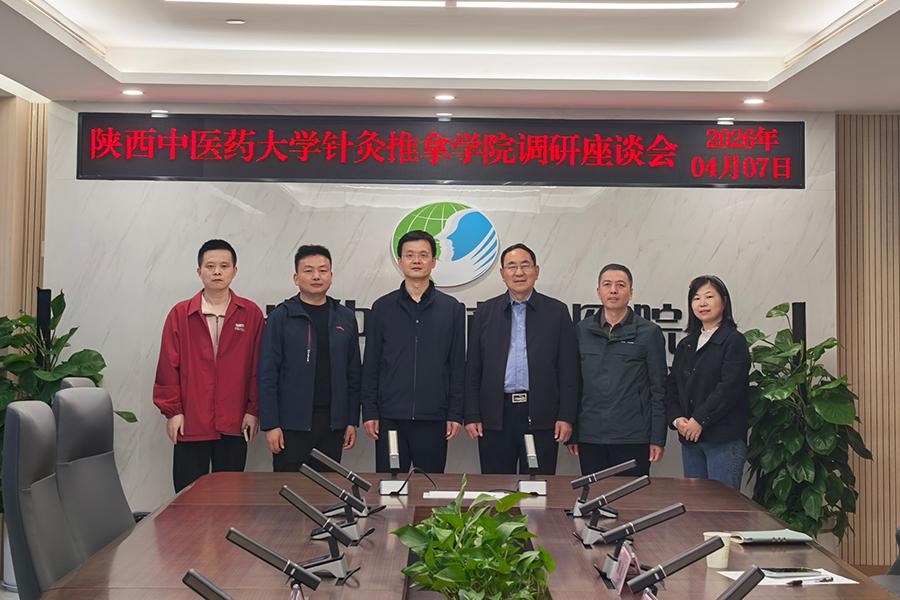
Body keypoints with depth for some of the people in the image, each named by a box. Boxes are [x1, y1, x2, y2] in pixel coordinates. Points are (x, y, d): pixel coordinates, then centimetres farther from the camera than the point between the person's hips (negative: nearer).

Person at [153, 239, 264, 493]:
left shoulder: (251, 314, 2)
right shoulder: (180, 313, 2)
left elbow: (258, 366, 2)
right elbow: (168, 366, 2)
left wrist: (253, 410, 0)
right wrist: (172, 411, -2)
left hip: (234, 425, 0)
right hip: (190, 424, 0)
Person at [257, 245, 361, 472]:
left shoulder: (345, 317, 8)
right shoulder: (281, 317, -2)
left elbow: (353, 374, 11)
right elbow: (267, 375, -4)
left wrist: (352, 421, 6)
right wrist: (270, 424, -10)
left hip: (332, 422, 3)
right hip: (292, 423, -3)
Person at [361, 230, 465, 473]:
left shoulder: (451, 308, 5)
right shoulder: (382, 307, 6)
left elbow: (458, 364, 4)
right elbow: (370, 364, 6)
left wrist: (456, 414, -1)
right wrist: (369, 412, 0)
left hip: (433, 419, 0)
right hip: (390, 417, 0)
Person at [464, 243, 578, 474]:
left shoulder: (557, 312, 5)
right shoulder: (485, 312, 9)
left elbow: (569, 370, 2)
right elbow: (472, 369, 8)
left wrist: (566, 417, -4)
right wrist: (472, 416, 1)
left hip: (541, 418, -1)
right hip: (495, 418, 1)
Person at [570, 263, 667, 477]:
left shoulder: (649, 332, 1)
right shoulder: (581, 330, 8)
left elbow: (658, 389, 1)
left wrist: (658, 439, -3)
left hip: (633, 437, -2)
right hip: (590, 436, 2)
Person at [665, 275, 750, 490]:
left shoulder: (734, 341, -4)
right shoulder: (686, 345, 16)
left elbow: (729, 388, -14)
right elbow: (671, 386, 12)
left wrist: (699, 420, -15)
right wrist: (677, 419, -5)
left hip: (724, 440, -6)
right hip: (690, 439, 6)